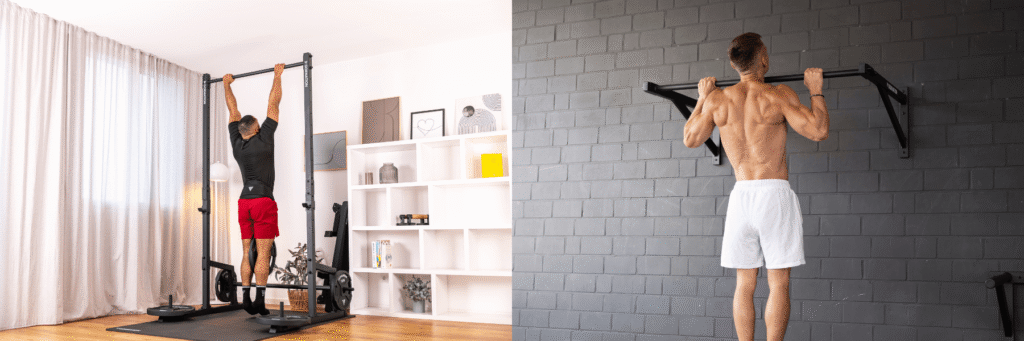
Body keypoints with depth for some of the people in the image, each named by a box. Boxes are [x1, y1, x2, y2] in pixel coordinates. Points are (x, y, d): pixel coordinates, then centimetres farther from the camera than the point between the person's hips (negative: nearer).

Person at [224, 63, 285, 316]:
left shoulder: (236, 143, 7)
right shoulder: (263, 139, -6)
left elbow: (233, 110, 18)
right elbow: (274, 105, -3)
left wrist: (227, 84, 29)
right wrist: (278, 76, 4)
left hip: (244, 202, 6)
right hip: (263, 202, -6)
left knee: (247, 253, 9)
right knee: (263, 253, -7)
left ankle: (246, 298, 8)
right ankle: (259, 301, -9)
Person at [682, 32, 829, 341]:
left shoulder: (717, 99, 3)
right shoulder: (778, 96, -6)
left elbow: (690, 139, 13)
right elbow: (818, 131, -10)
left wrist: (702, 99, 22)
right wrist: (815, 89, 3)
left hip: (741, 196, 3)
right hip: (775, 193, -3)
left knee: (744, 284, 9)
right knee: (778, 283, 2)